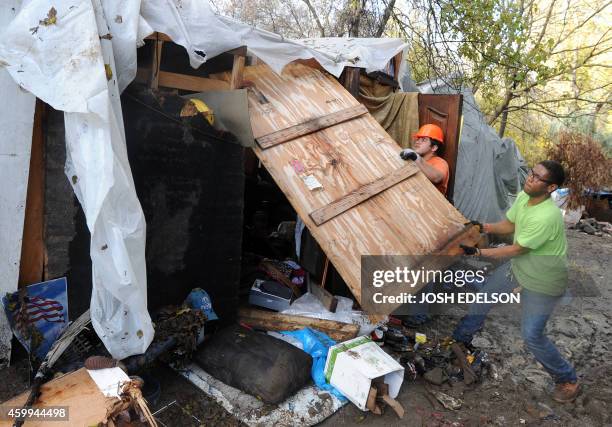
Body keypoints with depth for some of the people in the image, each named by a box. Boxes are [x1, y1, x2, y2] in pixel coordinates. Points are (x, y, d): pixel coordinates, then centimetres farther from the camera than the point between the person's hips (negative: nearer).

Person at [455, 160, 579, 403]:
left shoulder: (546, 217, -36)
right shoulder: (524, 197, -10)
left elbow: (516, 250, -26)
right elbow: (510, 225, 7)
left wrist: (478, 252, -22)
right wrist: (484, 227, -9)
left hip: (543, 282, -8)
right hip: (519, 267, 9)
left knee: (532, 336, -4)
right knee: (483, 294, 16)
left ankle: (567, 379, 23)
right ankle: (461, 338, 39)